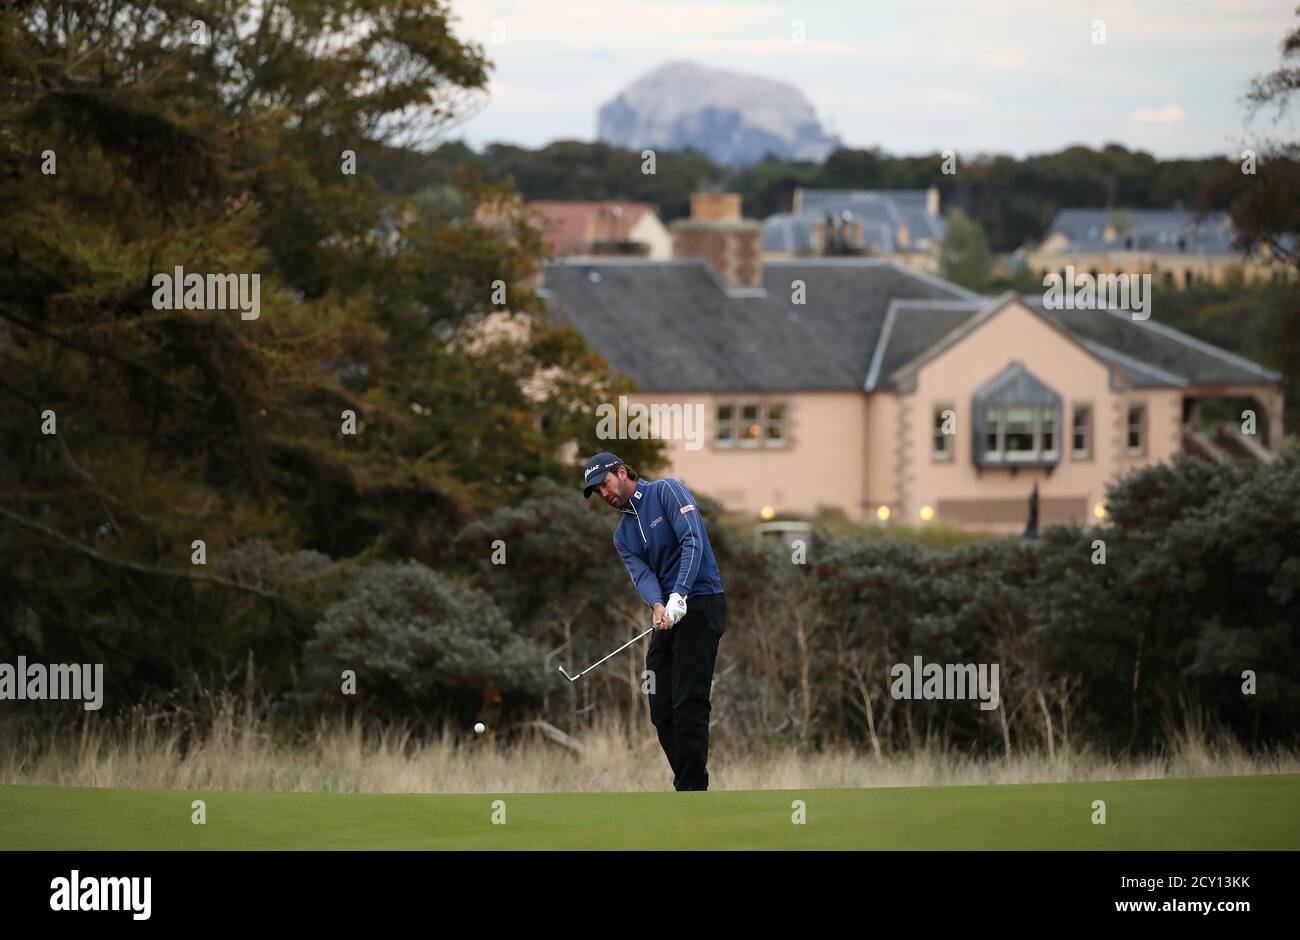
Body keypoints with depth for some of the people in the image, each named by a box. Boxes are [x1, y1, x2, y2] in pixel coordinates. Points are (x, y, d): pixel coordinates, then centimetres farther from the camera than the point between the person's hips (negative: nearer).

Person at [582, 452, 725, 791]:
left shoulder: (666, 491, -3)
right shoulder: (623, 535, 18)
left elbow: (693, 542, -15)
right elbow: (641, 573, 1)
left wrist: (678, 596, -26)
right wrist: (657, 606, -22)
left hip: (700, 605, -8)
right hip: (666, 617, 8)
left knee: (688, 705, -14)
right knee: (662, 711, 5)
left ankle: (693, 792, -15)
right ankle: (688, 786, 11)